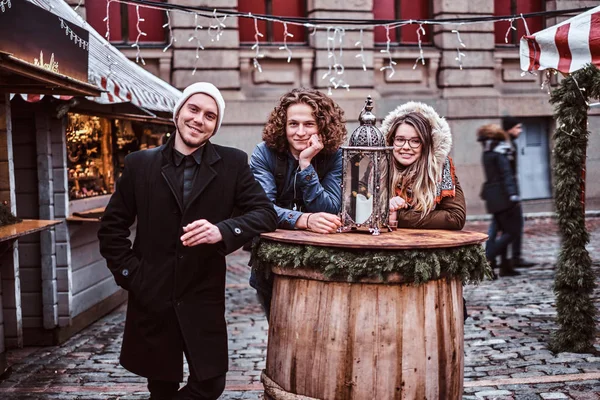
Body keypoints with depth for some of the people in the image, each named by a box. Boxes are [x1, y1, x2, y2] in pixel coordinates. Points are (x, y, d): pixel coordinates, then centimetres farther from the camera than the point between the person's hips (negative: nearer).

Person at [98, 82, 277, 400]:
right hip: (151, 297, 0)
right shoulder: (140, 164, 1)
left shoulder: (233, 163, -1)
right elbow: (112, 227, 6)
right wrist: (130, 274, -4)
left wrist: (223, 230, -22)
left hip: (204, 297, 0)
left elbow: (265, 213, -5)